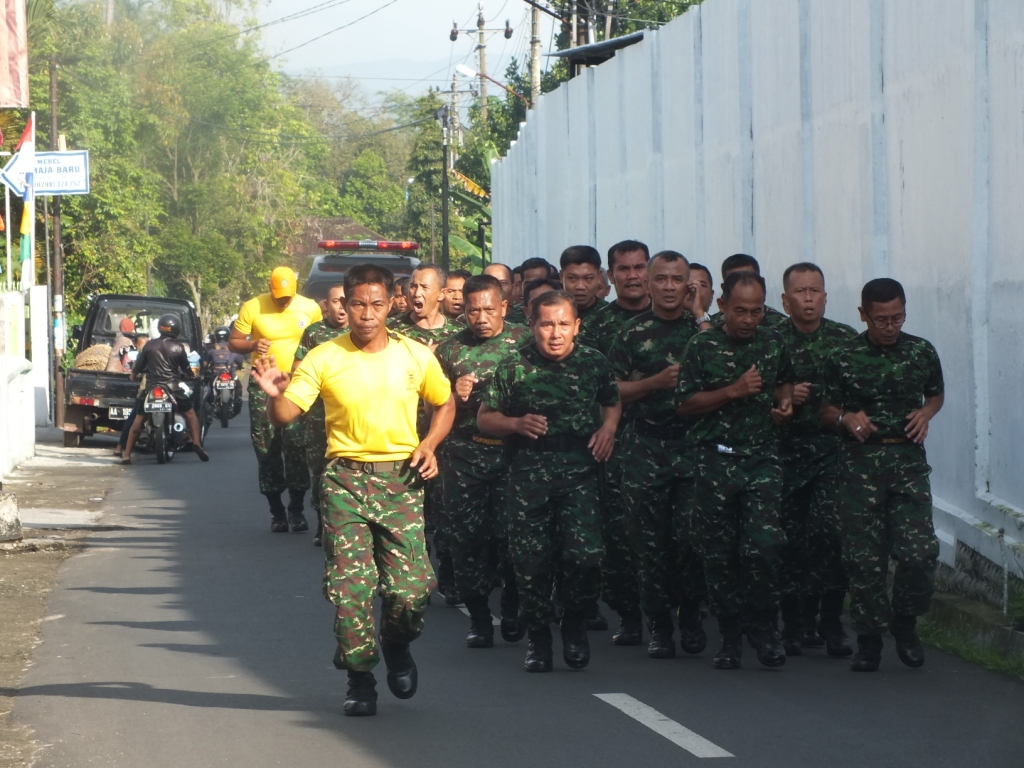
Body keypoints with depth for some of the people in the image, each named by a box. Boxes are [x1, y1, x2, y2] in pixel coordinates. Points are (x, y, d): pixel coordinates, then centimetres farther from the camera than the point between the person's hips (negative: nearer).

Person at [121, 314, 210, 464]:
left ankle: (127, 455, 2)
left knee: (138, 420, 9)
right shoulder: (179, 347, 0)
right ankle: (196, 444, -3)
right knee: (190, 414, 15)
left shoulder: (149, 346, 4)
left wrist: (134, 374, 36)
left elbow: (138, 365, 13)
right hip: (173, 388, -1)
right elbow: (187, 370, 9)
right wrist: (192, 376, 32)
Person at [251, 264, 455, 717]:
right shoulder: (324, 359, -1)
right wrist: (274, 394, -29)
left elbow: (445, 404, 19)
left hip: (401, 478, 1)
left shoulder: (416, 356, 3)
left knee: (411, 587, -6)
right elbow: (285, 416, -7)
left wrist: (429, 445, 2)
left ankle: (397, 647, 26)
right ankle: (360, 679, 11)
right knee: (349, 586, -6)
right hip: (345, 478, 0)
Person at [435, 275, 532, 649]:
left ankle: (512, 611, 13)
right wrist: (456, 397, -8)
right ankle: (478, 615, 12)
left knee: (511, 533, -5)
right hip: (464, 459, 2)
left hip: (513, 453, -2)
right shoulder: (450, 349, 9)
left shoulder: (525, 341, 4)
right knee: (468, 535, 0)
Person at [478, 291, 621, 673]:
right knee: (531, 559, -2)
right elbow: (484, 418, 9)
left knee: (584, 554, -14)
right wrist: (516, 423, -9)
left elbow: (613, 402, 24)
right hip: (529, 473, 0)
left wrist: (608, 427, 3)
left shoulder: (594, 363, 6)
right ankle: (538, 635, 17)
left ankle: (574, 622, 12)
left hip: (579, 472, 0)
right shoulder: (513, 366, 2)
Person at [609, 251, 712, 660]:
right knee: (650, 541, 0)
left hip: (693, 445, -1)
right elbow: (611, 392, 5)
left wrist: (699, 317, -6)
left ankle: (691, 615, 11)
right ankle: (659, 625, 9)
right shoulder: (633, 332, 7)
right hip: (645, 447, 1)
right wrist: (656, 382, -9)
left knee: (690, 535, -8)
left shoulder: (702, 328, 8)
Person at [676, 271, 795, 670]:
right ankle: (729, 634, 15)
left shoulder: (774, 345, 9)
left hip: (762, 458, 1)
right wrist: (733, 391, -13)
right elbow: (685, 404, -3)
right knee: (719, 554, 2)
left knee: (763, 546, -12)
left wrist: (785, 402, 7)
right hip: (715, 459, -1)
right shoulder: (702, 347, 0)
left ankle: (762, 626, 6)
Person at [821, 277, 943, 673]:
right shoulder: (843, 357, 1)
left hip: (908, 458, 1)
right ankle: (869, 640, 12)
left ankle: (904, 623, 15)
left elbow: (936, 394, 22)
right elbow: (826, 409, 9)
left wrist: (925, 413, 1)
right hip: (860, 461, -1)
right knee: (864, 557, -2)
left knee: (920, 552, -10)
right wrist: (846, 419, -12)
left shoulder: (922, 352, 6)